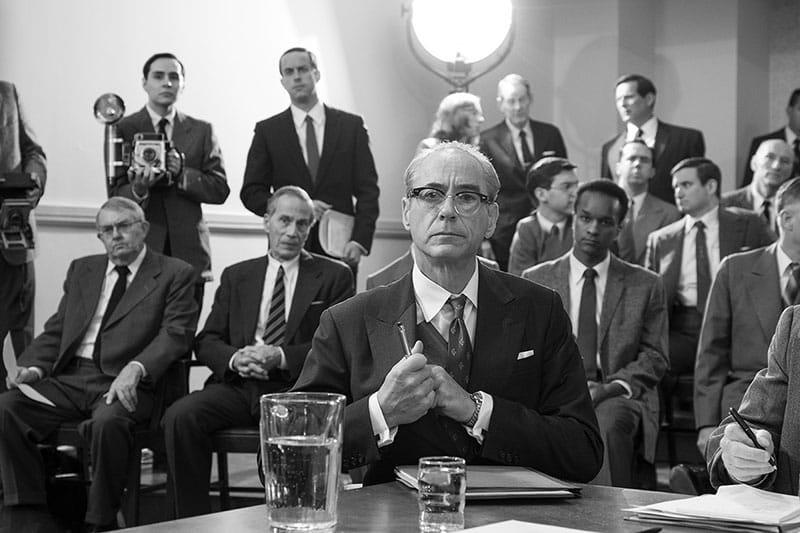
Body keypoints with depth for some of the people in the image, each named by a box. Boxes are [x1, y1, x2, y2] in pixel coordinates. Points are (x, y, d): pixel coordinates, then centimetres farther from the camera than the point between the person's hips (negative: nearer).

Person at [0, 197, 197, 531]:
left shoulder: (174, 274, 7)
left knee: (107, 422, -37)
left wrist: (135, 369, -23)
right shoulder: (82, 270, 23)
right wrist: (33, 366, 0)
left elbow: (175, 334, -6)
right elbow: (55, 331, 20)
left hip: (123, 383, -5)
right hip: (69, 378, 5)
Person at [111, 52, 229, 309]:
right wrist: (139, 188, -24)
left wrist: (181, 173, -12)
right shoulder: (123, 129, 5)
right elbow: (115, 196, -2)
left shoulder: (201, 131, 12)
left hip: (188, 251, 2)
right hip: (138, 249, -2)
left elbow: (220, 190, 4)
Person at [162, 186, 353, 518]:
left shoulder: (334, 276, 12)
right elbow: (206, 341, 16)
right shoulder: (236, 276, 21)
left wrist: (282, 357, -14)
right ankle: (193, 523, -15)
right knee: (179, 416, -25)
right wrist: (234, 358, -8)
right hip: (238, 385, 3)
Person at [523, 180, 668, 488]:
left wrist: (611, 387, -11)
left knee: (609, 422, -36)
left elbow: (654, 358, 8)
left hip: (618, 396, 0)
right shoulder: (535, 281, 14)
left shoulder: (646, 285, 12)